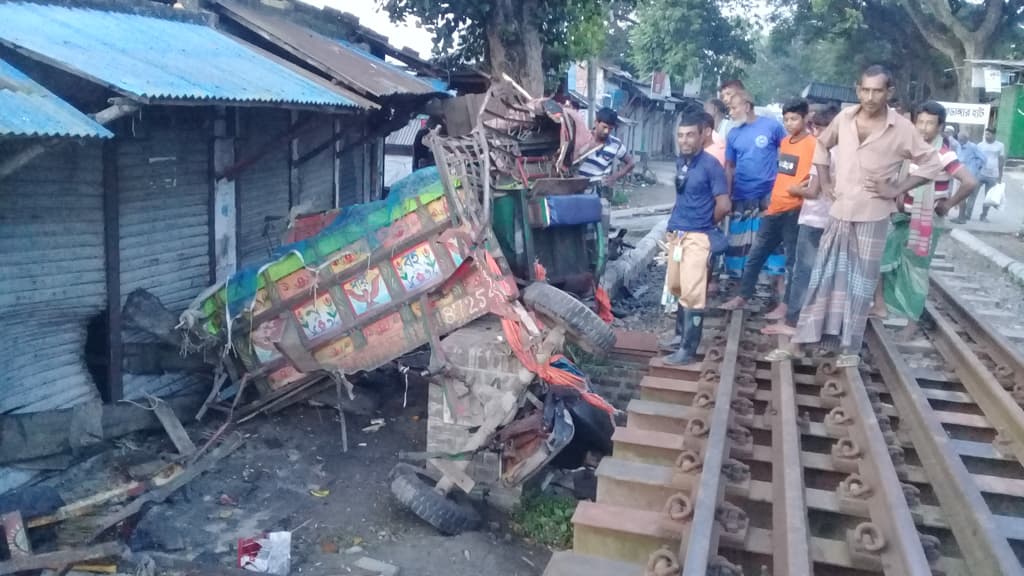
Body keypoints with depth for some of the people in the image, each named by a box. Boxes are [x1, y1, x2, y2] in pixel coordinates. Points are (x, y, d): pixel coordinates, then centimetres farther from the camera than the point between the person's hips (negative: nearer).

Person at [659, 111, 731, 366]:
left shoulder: (711, 165, -12)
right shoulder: (680, 162, 9)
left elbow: (723, 205, -13)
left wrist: (705, 225, 1)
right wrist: (677, 222, 12)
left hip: (697, 237, -8)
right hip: (676, 234, 8)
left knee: (692, 293, -8)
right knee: (676, 287, 18)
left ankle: (688, 349, -4)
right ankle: (681, 333, 35)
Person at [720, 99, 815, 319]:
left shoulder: (812, 144, -10)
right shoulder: (784, 142, 13)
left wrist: (800, 188, -23)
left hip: (794, 210, -7)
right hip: (775, 207, 7)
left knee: (791, 259, 2)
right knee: (756, 254, 11)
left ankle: (785, 305, 10)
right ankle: (742, 297, 20)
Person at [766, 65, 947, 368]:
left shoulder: (901, 128, -9)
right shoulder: (844, 118, 0)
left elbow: (932, 163, -3)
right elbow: (822, 145, 17)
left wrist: (897, 189, -10)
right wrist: (825, 182, 8)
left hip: (872, 218, -3)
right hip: (839, 213, 3)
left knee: (861, 284, 5)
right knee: (823, 278, 7)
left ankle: (850, 347, 16)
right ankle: (798, 341, 13)